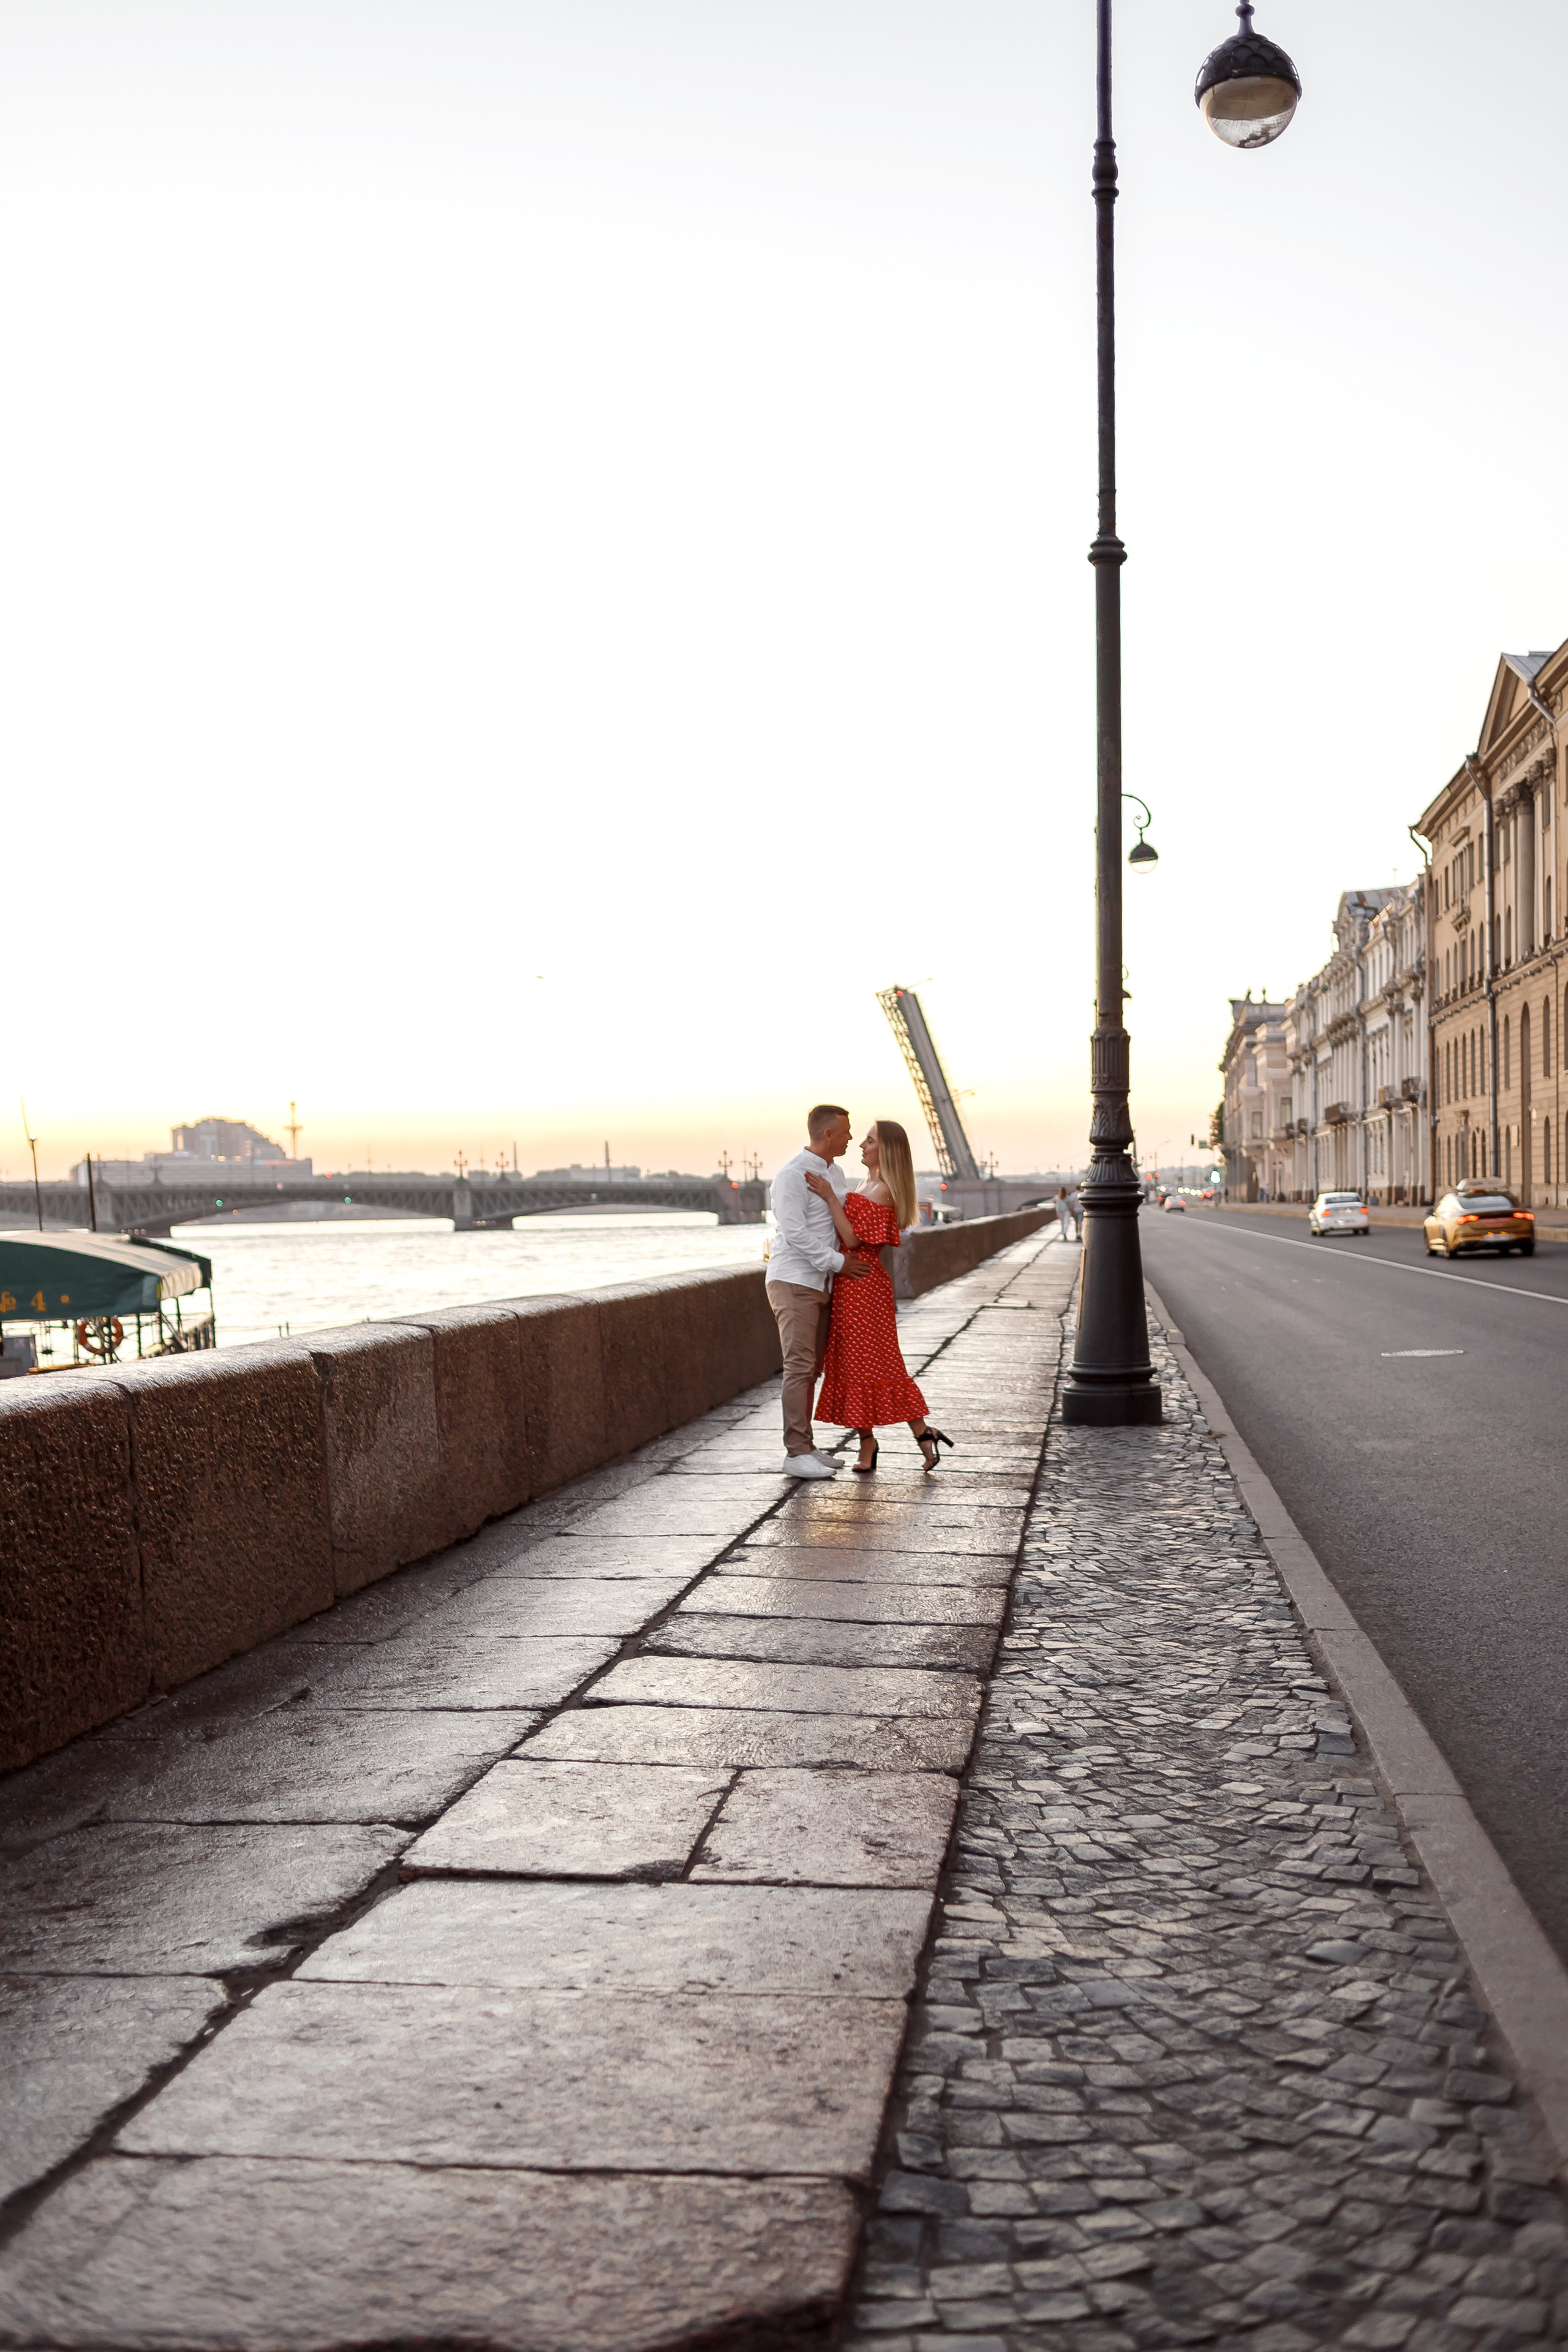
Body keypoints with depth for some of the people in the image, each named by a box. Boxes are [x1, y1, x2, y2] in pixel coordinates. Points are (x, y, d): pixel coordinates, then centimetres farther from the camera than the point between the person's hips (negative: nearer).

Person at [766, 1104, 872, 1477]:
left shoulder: (835, 1174, 15)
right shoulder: (792, 1174, -13)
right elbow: (795, 1234, -19)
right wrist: (839, 1263, -17)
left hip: (821, 1284, 8)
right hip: (793, 1282, -8)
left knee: (811, 1368, 9)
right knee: (800, 1366, -12)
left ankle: (805, 1449, 13)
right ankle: (797, 1454, -12)